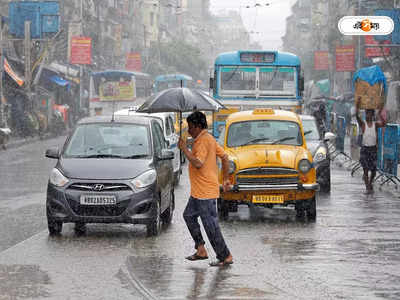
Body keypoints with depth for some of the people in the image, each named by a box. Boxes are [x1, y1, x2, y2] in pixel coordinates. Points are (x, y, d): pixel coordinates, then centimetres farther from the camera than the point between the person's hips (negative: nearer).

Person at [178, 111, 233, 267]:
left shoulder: (203, 141, -18)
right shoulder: (208, 139, 14)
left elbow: (198, 163, -28)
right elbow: (224, 157, 17)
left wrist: (184, 149, -19)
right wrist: (226, 179, 21)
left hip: (205, 192, -11)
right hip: (198, 191, 11)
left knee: (210, 225, -6)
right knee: (189, 215, 18)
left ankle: (225, 257, -1)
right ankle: (201, 250, 21)